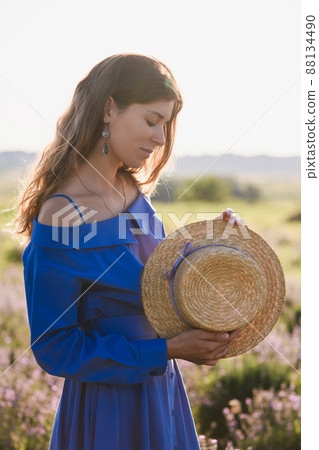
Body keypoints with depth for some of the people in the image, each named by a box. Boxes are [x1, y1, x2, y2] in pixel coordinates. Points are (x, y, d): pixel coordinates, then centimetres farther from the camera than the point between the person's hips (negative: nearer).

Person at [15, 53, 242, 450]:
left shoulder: (133, 189, 1)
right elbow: (54, 349, -20)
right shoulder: (60, 217, -23)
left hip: (161, 387, 8)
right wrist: (167, 350, -22)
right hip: (107, 410, -7)